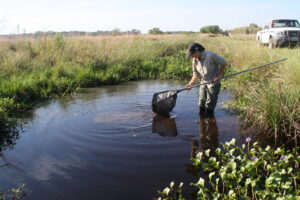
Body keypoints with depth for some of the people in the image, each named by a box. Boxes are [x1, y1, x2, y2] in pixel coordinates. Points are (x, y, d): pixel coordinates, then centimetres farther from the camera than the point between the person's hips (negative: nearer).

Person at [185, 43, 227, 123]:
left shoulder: (210, 55, -24)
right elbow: (196, 74, 5)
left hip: (213, 83, -6)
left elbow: (223, 63, -15)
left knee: (209, 104, -2)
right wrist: (190, 83, -10)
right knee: (201, 103, 13)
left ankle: (209, 119, 14)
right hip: (203, 83, 6)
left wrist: (218, 75, -16)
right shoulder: (195, 60, -4)